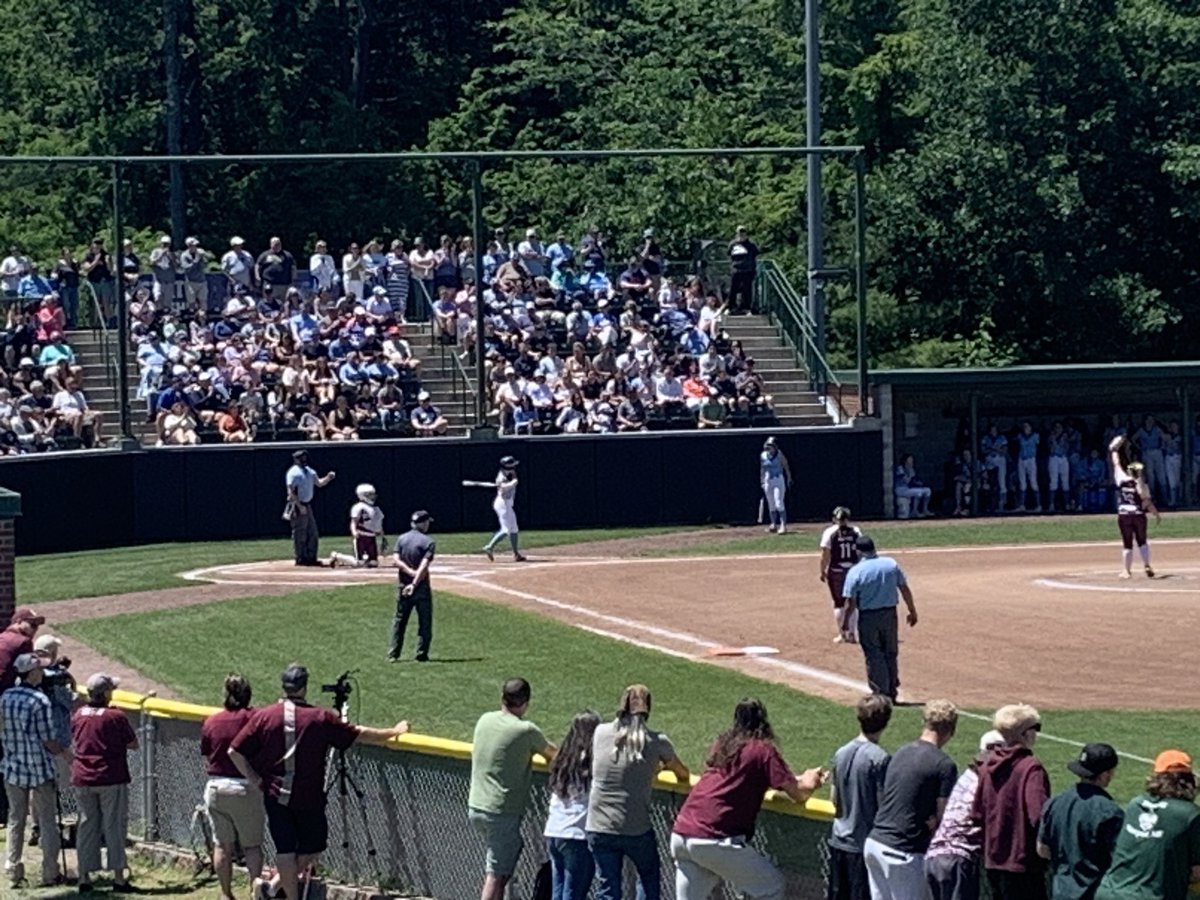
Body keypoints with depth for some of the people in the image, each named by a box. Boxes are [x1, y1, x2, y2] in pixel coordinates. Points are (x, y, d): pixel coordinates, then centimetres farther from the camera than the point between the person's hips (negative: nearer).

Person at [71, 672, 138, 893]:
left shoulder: (78, 715, 4)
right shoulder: (116, 717, -12)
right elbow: (133, 744, -4)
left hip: (82, 779, 4)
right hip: (111, 778, -4)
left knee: (87, 825, 10)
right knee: (114, 825, 2)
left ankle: (84, 876, 9)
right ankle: (118, 876, 3)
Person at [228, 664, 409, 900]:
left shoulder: (262, 716, -4)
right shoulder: (321, 719, -8)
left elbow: (235, 752, -6)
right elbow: (360, 735, -3)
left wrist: (255, 781, 3)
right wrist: (393, 732, 11)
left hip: (275, 795, 2)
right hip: (308, 798, -2)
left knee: (285, 849, 9)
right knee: (313, 847, 11)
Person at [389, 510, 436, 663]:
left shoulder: (401, 538, 6)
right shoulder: (428, 542, -7)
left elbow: (396, 560, -6)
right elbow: (424, 565, -18)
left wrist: (410, 572, -13)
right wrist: (414, 584, -21)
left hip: (403, 586, 4)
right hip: (422, 587, -4)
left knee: (399, 620, 11)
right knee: (425, 622, 5)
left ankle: (393, 655, 8)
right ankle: (422, 655, 3)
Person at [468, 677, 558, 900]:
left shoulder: (484, 721, 6)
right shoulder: (526, 731, -12)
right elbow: (554, 755, 5)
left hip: (475, 807, 7)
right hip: (502, 813, -7)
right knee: (496, 876, -5)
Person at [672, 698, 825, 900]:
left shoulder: (722, 744, 22)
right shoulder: (763, 750, 2)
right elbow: (798, 795, 1)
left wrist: (801, 779, 38)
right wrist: (810, 781, 25)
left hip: (680, 835, 7)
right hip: (715, 839, -7)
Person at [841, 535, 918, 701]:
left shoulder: (855, 571, -12)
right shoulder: (891, 564, -1)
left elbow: (850, 603, -13)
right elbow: (905, 589, 2)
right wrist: (912, 611, 13)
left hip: (868, 618, -4)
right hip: (890, 614, 4)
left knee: (874, 656, 4)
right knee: (890, 654, 16)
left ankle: (881, 695, 3)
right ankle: (891, 693, 24)